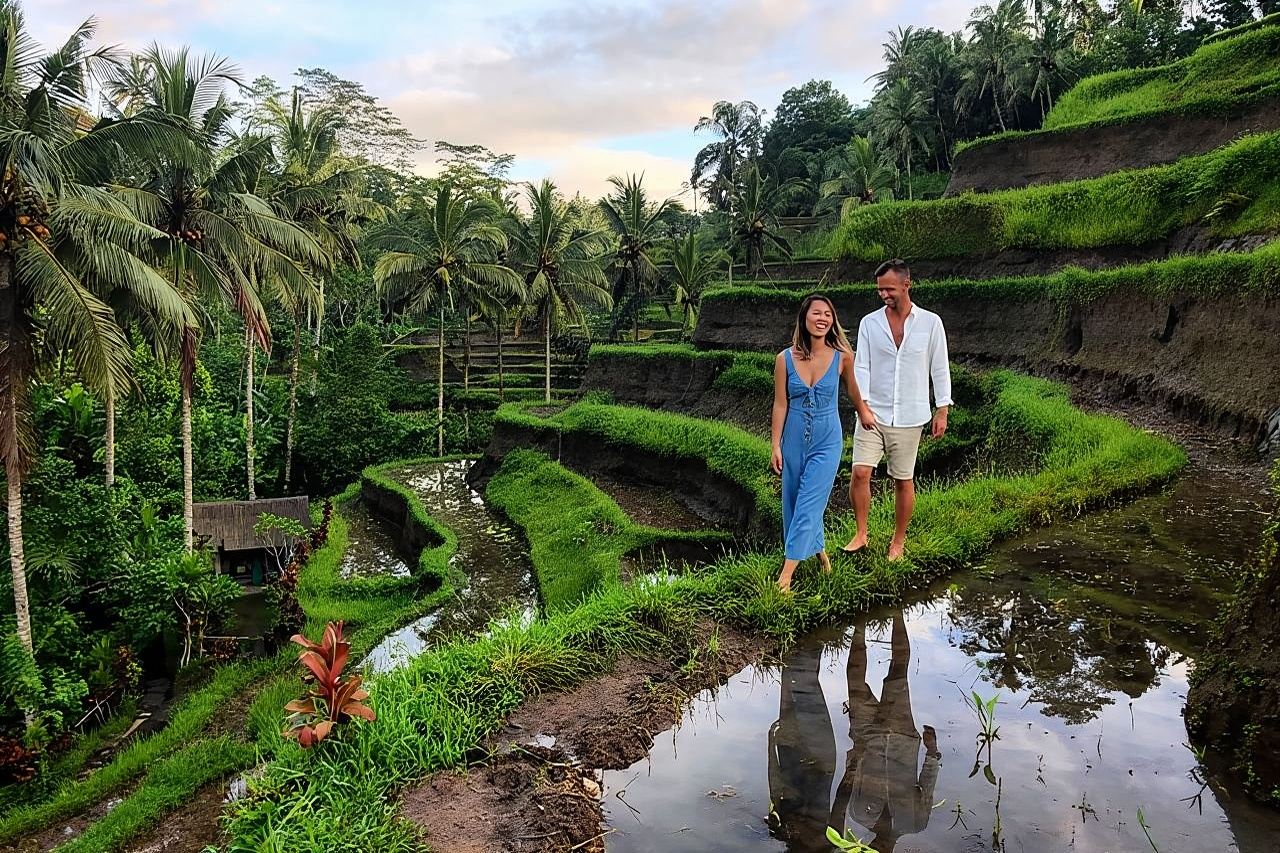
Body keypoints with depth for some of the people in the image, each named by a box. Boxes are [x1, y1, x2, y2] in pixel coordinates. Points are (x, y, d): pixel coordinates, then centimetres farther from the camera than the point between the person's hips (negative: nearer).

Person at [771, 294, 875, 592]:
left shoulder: (842, 357, -9)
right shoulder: (785, 359, -8)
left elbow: (852, 388, 12)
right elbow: (780, 405, -3)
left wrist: (863, 412, 27)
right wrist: (776, 446, -2)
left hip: (827, 440, -2)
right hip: (794, 439, 2)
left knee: (808, 505, -6)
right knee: (793, 503, 12)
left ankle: (786, 574, -3)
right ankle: (819, 550, 35)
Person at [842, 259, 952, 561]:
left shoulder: (930, 323, -1)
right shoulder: (869, 323, 2)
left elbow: (940, 369, 2)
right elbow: (861, 366, -2)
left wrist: (942, 410, -1)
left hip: (908, 417, -1)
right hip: (873, 414, 1)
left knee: (903, 481, 7)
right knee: (860, 473, -8)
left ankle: (898, 542, 22)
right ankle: (861, 534, 10)